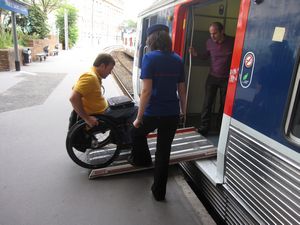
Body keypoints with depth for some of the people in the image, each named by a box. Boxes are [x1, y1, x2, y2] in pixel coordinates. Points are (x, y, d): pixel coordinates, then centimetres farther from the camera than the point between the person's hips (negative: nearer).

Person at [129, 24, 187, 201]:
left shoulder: (150, 57, -9)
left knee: (137, 132, 29)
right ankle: (159, 192, 26)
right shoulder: (178, 60, 6)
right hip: (172, 114, 5)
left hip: (153, 113, -4)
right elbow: (182, 90, 10)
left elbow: (147, 90, -16)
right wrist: (183, 110, 24)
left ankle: (142, 160, 49)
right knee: (164, 153, 14)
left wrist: (139, 117, -10)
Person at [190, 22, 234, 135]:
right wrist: (197, 54, -6)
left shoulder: (232, 42, -13)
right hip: (212, 77, 2)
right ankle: (204, 128, 8)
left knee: (224, 104, 10)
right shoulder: (209, 42, -4)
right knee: (207, 103, -1)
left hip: (227, 79, -1)